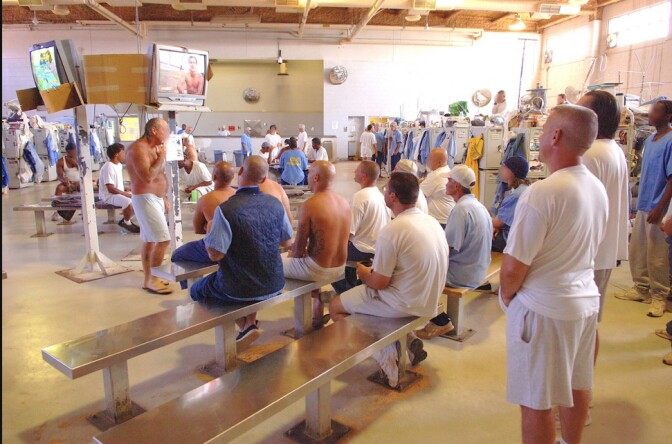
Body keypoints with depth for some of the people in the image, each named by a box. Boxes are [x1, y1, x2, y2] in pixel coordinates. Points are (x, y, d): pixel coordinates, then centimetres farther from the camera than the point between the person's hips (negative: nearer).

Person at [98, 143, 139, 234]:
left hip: (119, 193, 10)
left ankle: (126, 219, 13)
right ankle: (126, 223, -6)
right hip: (108, 196, -10)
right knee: (129, 203, -33)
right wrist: (126, 194, -22)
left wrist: (125, 189, 2)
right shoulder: (108, 167, -22)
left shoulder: (119, 165, 8)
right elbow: (111, 189, -25)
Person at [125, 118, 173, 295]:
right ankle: (152, 280, -3)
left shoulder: (153, 148, 14)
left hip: (155, 198, 10)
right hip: (145, 199, -10)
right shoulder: (138, 148, -16)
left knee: (150, 241, 12)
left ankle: (148, 279, 19)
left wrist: (164, 198, 20)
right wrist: (161, 157, -16)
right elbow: (148, 177, -27)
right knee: (163, 240, -13)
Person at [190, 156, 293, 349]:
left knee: (196, 290, 25)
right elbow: (286, 242, 6)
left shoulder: (225, 209, -22)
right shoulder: (275, 203, -5)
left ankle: (244, 325, 9)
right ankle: (251, 322, 17)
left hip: (239, 291, -4)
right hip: (274, 286, 5)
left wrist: (210, 232, -2)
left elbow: (214, 254, -21)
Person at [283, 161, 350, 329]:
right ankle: (317, 314, 30)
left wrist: (293, 253, 8)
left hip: (318, 270, -6)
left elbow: (298, 250, -15)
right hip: (340, 268, 6)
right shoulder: (344, 202, 1)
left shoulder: (309, 206, -19)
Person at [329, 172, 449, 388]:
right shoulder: (432, 221, 2)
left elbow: (379, 283, -19)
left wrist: (363, 273, 3)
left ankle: (385, 353, 0)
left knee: (335, 307, 6)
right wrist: (379, 267, 16)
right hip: (429, 300, 8)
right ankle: (407, 340, 13)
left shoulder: (392, 230, -24)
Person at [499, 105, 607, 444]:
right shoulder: (598, 189, 3)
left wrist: (506, 295, -3)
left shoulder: (541, 193, -24)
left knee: (536, 400, 6)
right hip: (586, 300, 9)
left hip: (544, 309, -9)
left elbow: (513, 267, -22)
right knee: (576, 384, 24)